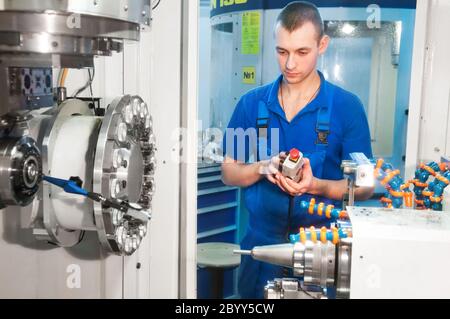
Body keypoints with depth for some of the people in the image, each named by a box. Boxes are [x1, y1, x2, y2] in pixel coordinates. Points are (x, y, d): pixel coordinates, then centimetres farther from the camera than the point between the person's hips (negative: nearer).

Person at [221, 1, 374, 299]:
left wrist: (316, 186, -24)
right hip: (261, 242, 2)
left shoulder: (347, 107, -7)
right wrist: (262, 168, -17)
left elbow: (364, 187, -5)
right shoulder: (252, 103, 0)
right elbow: (229, 172, 4)